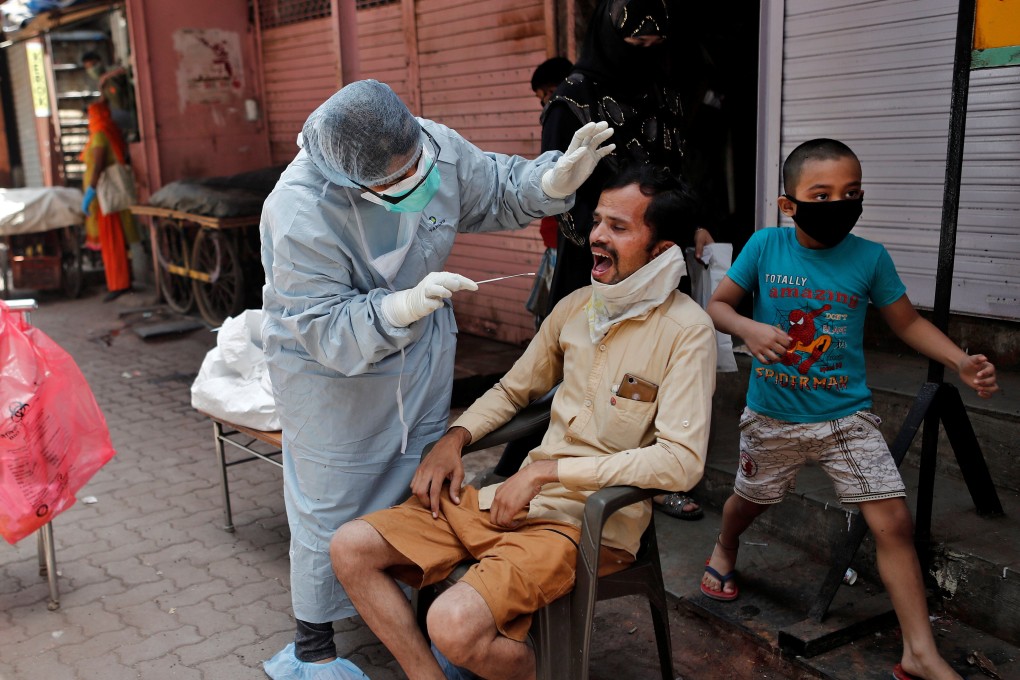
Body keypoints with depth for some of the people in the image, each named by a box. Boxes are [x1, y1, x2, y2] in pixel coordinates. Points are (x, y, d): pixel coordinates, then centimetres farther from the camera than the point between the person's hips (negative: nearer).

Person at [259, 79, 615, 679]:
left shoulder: (438, 147, -18)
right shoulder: (298, 213, -33)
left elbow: (498, 191, 0)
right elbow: (328, 331, -31)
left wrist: (553, 181, -20)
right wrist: (401, 308, -49)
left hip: (422, 359, 6)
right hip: (331, 374, -5)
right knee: (332, 509, 7)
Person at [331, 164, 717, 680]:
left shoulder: (686, 330, -11)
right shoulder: (575, 307, 9)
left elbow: (682, 461, -21)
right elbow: (512, 390, 22)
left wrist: (545, 472, -20)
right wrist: (454, 438, 2)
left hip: (590, 522, -6)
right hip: (511, 499, 7)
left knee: (455, 626, -29)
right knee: (351, 548, -4)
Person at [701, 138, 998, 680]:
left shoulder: (870, 258, -9)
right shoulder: (764, 247, -12)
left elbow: (907, 321, 3)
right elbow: (717, 304, -5)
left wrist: (961, 361, -11)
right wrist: (749, 329, -26)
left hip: (846, 416, 0)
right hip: (772, 415, 0)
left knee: (893, 521, -6)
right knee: (751, 498, 21)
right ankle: (724, 550, 57)